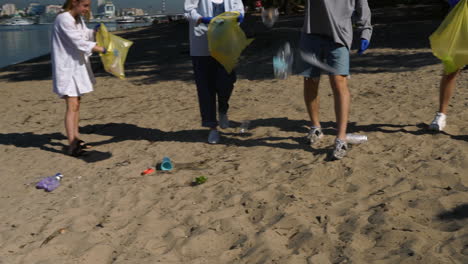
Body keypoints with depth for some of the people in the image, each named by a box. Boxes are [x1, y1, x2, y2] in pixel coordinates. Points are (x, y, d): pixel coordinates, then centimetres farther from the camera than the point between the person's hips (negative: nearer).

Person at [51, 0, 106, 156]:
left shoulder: (79, 18, 8)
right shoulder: (64, 19, -19)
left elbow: (85, 34, 23)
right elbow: (79, 42, -24)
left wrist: (96, 32, 2)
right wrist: (103, 50, -23)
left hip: (78, 66, 9)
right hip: (66, 68, -9)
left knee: (76, 104, 15)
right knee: (72, 105, -13)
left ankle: (76, 139, 26)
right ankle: (72, 146, -13)